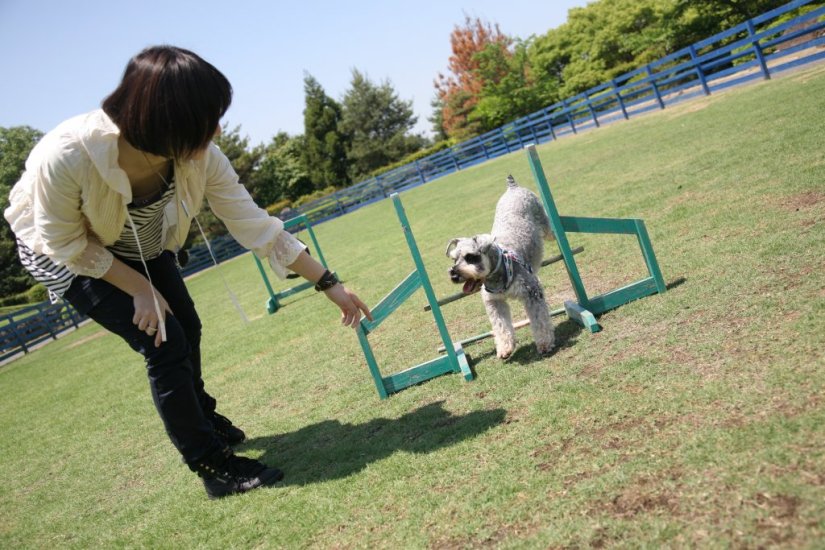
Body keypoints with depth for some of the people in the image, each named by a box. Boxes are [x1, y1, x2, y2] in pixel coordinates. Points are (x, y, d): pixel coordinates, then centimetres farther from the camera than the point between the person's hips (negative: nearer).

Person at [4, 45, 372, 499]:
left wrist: (329, 285, -19)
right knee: (164, 342, -15)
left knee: (186, 328, 13)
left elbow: (256, 226, -22)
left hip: (141, 244, 5)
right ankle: (213, 466, 2)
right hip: (63, 252, -5)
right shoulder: (66, 156, -41)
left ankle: (199, 415, 44)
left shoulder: (200, 157, -29)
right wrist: (141, 290, -19)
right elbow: (67, 243, -25)